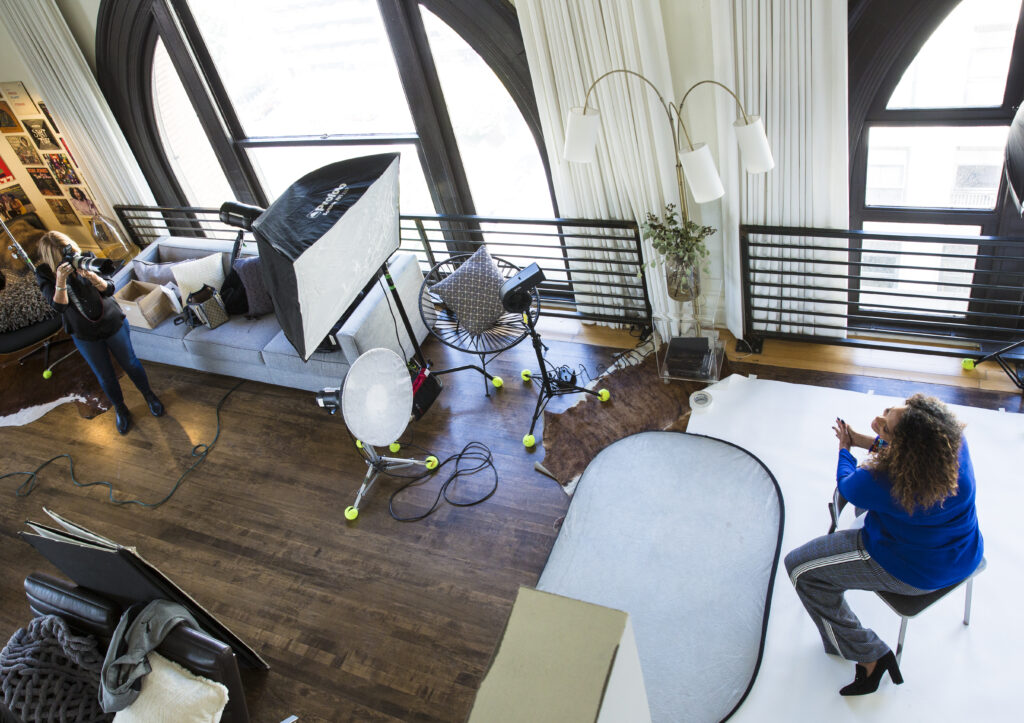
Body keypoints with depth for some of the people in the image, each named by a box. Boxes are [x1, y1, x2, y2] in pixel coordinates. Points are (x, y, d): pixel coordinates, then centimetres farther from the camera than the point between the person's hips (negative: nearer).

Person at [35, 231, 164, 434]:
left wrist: (92, 276, -37)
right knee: (105, 376, 13)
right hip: (84, 335, 0)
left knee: (130, 363, 15)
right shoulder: (44, 273, -14)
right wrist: (60, 279, -39)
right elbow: (59, 306, -24)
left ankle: (148, 395, 40)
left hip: (112, 323, 0)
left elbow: (109, 290, -17)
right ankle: (120, 409, 36)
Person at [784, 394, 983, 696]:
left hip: (915, 572, -8)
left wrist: (844, 449, 7)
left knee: (800, 568, -1)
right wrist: (864, 440, 3)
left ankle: (868, 658, 8)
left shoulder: (883, 481, -36)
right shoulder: (954, 437, -20)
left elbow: (847, 487, -10)